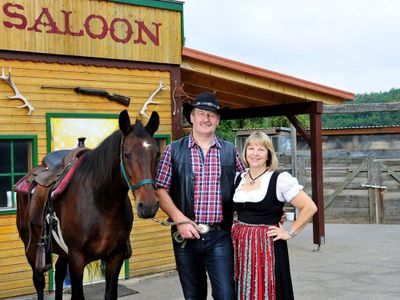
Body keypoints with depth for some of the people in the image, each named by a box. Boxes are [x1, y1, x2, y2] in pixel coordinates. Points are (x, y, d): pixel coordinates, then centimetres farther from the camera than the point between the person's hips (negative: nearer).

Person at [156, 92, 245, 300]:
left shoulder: (230, 151, 6)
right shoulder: (173, 150, 2)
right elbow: (161, 190, -2)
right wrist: (180, 220, -14)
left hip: (219, 236, 0)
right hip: (185, 236, 0)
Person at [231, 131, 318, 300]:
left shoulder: (280, 179, -8)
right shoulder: (238, 179, 9)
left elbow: (309, 207, -10)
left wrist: (290, 233, -8)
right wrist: (238, 226, 11)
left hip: (267, 246, -5)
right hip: (240, 247, 5)